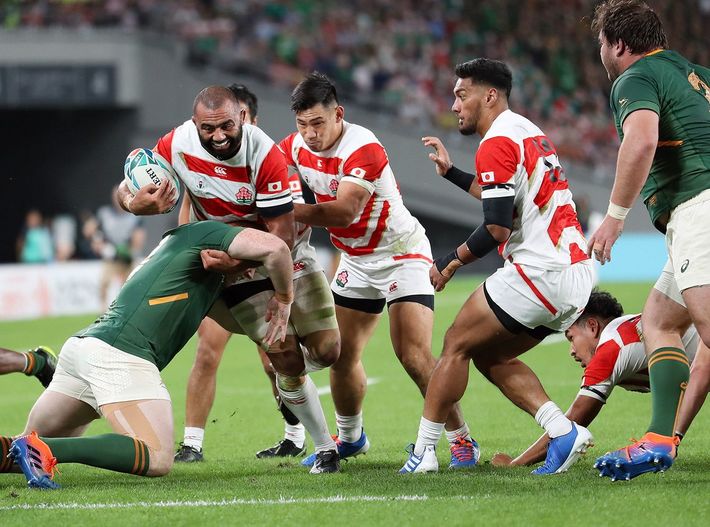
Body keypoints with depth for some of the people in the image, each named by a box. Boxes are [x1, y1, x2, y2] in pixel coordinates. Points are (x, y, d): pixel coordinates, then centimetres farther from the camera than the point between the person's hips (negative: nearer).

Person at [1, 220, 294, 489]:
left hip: (81, 344, 9)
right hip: (119, 355, -9)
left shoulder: (174, 239, 31)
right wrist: (283, 299, 9)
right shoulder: (203, 233, 6)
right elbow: (274, 248, -7)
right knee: (157, 460, -16)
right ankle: (44, 449, -28)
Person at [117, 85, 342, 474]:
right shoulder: (177, 145, -19)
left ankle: (286, 383, 33)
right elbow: (127, 188, -7)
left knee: (326, 351, -4)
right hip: (231, 264, 1)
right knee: (287, 358, -9)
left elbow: (282, 235, -25)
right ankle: (325, 448, 7)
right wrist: (134, 203, -31)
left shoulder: (264, 155, -28)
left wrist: (239, 261, -39)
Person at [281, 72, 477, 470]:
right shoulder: (296, 148, -5)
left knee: (415, 355, -18)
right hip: (356, 260, 7)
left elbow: (344, 212, -38)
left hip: (402, 254, -7)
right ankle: (351, 438, 30)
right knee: (342, 356, 8)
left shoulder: (362, 149, -28)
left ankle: (462, 441, -7)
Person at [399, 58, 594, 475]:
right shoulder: (529, 133, 19)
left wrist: (452, 261, -3)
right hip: (575, 273, 9)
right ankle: (565, 432, 3)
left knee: (457, 344, 2)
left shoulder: (497, 143, -11)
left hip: (540, 272, -9)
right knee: (490, 357, 16)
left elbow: (497, 227, -17)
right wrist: (451, 172, 33)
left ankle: (424, 452, 3)